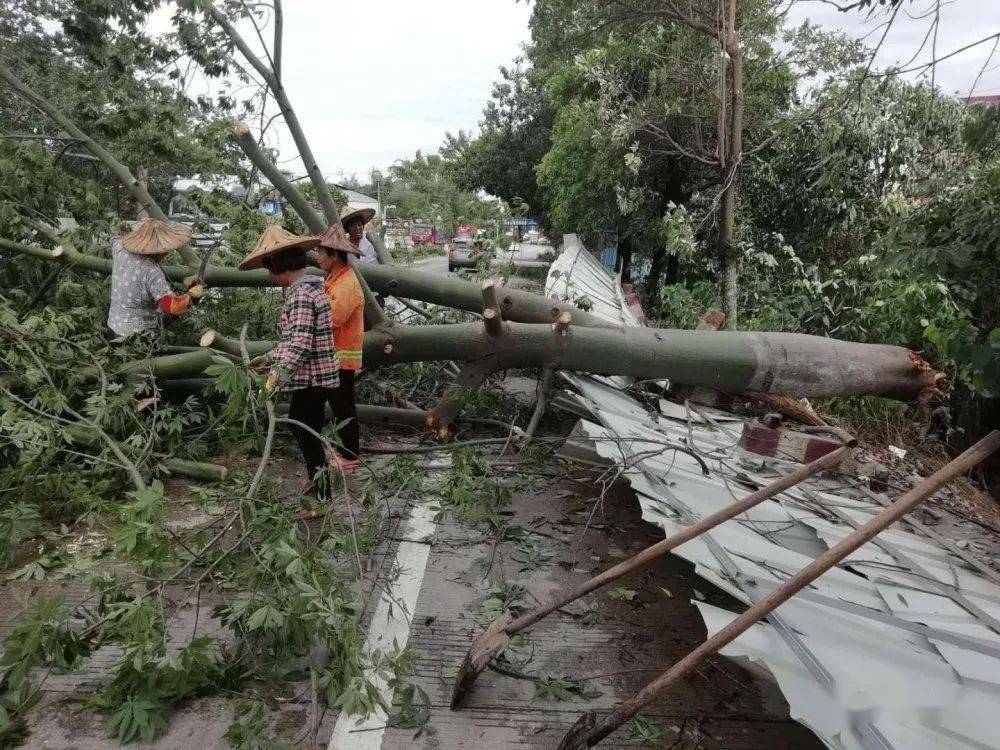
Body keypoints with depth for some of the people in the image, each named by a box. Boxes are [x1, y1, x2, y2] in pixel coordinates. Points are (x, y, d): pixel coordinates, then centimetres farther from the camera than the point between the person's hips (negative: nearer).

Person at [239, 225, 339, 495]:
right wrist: (269, 357, 20)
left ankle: (322, 498, 14)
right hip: (318, 375, 10)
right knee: (299, 426, 22)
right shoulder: (312, 285, 11)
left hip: (311, 379, -10)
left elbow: (300, 344, -27)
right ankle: (316, 478, 38)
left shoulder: (300, 293, -19)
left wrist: (276, 377, -28)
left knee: (308, 437, 2)